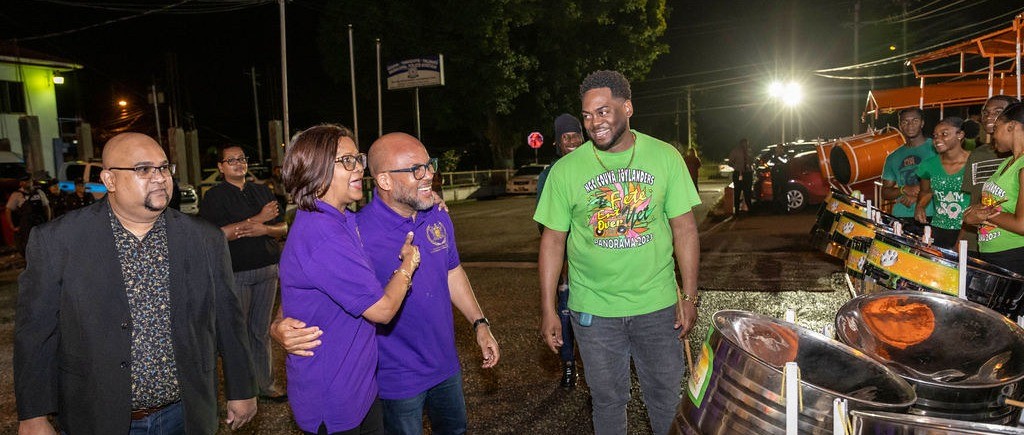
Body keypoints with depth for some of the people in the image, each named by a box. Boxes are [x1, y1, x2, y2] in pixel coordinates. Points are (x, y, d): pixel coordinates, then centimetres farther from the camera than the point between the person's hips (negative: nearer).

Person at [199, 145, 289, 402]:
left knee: (262, 331, 12)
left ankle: (265, 385, 21)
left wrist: (265, 229, -12)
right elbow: (217, 234, -16)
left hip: (267, 270, 5)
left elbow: (282, 228, 11)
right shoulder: (214, 197, -2)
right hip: (235, 273, -4)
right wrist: (258, 219, -14)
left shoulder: (262, 192, 14)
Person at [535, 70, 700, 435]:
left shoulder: (665, 157, -4)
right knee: (608, 399, 14)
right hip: (594, 309, 0)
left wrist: (689, 296, -2)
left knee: (667, 395, 15)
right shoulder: (565, 170, -6)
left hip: (658, 305, 1)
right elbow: (553, 241, -2)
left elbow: (684, 229, 0)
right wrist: (547, 309, -4)